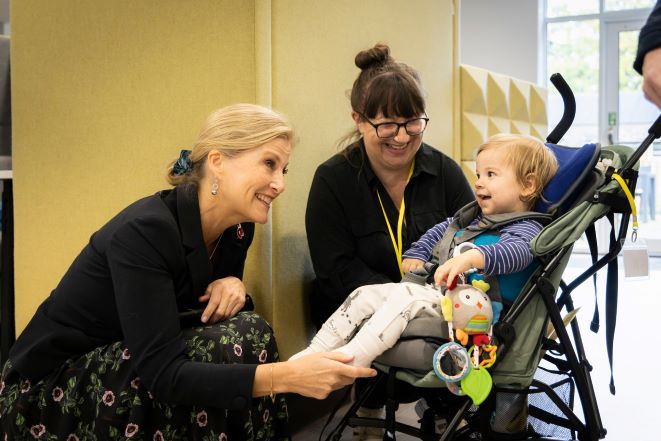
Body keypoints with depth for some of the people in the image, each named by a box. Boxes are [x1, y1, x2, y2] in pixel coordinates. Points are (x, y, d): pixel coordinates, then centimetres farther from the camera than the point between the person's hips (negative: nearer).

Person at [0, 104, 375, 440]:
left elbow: (211, 306, 8)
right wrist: (287, 376, -41)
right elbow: (161, 372, -33)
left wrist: (232, 286, -16)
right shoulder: (144, 231, -27)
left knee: (250, 333, -16)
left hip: (129, 367, 7)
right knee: (219, 349, -26)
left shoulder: (236, 228, -5)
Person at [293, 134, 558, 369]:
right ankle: (316, 353, -4)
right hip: (436, 289, 9)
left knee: (405, 297, -32)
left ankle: (351, 358, -38)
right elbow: (440, 231, 38)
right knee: (365, 294, -2)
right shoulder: (473, 218, 24)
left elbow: (517, 251, -29)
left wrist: (471, 257, -46)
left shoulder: (525, 229, -6)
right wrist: (416, 254, 22)